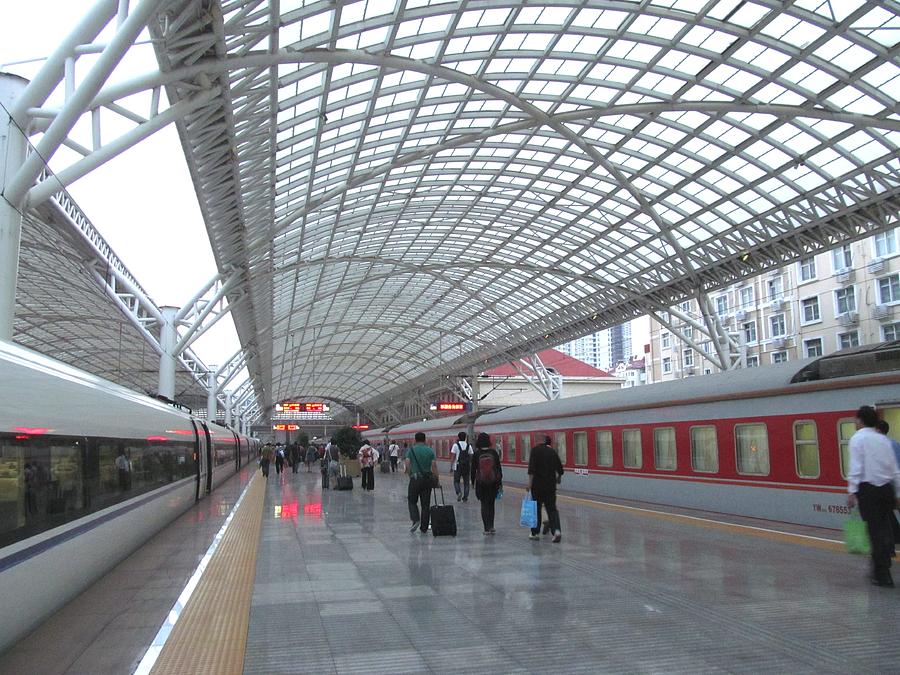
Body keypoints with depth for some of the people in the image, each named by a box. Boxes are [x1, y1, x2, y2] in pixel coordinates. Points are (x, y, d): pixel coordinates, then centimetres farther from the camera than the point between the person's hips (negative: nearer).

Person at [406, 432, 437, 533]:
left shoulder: (411, 450, 0)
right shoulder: (430, 450, 4)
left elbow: (407, 465, -7)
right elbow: (434, 466, -4)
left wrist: (410, 475, 7)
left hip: (415, 479, -2)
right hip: (428, 479, 2)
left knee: (412, 501, 13)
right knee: (426, 504, 7)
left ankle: (416, 520, -9)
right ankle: (424, 528, 8)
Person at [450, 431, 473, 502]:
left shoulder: (455, 445, -3)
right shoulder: (469, 446, 6)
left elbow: (453, 457, -5)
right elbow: (471, 457, 7)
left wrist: (451, 467, 0)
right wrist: (470, 467, 17)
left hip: (458, 466, -3)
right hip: (467, 467, 3)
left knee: (456, 481, 10)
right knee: (466, 482, 11)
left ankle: (459, 492, -13)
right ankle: (465, 497, 11)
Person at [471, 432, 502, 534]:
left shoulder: (476, 454, -6)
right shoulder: (493, 453, -3)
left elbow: (473, 469, -1)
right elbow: (499, 468, 0)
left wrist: (473, 482, 10)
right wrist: (500, 483, 8)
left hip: (481, 483, -1)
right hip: (493, 482, 1)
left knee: (484, 505, 7)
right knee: (491, 504, 14)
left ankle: (487, 528, 2)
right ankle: (491, 527, 11)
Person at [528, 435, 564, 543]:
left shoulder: (535, 450, -6)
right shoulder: (553, 452, 7)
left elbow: (532, 468, -16)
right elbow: (560, 469, 13)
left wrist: (529, 483, -14)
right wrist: (559, 477, 35)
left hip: (537, 484, -3)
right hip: (551, 484, 3)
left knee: (536, 508, 10)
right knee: (551, 508, 6)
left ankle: (534, 533, 19)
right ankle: (557, 530, -14)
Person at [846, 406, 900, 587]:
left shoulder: (857, 438, -6)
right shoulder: (884, 439, 11)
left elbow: (856, 467, -14)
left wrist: (852, 491, -13)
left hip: (868, 489, -5)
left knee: (875, 531, 0)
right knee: (885, 530, 14)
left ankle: (882, 575, 4)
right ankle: (881, 569, 20)